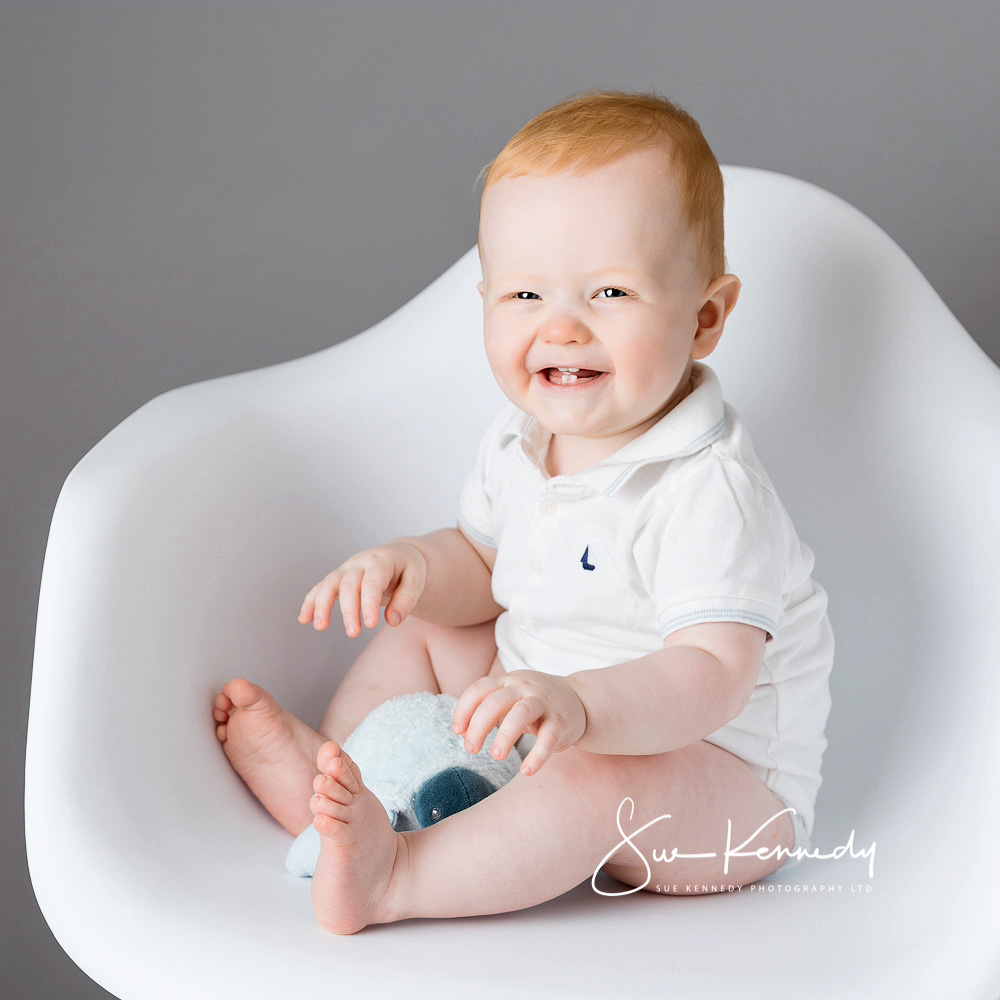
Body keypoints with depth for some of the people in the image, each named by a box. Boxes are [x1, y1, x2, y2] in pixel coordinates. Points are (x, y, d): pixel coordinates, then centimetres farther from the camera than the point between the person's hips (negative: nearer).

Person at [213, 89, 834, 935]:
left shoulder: (708, 488, -28)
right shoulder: (523, 438, -3)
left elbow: (713, 675, -35)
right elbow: (485, 566, 12)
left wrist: (576, 704, -52)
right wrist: (417, 566, -11)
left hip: (724, 783, -8)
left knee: (596, 774, -38)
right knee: (423, 630, 10)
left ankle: (395, 876, -34)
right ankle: (330, 778, -3)